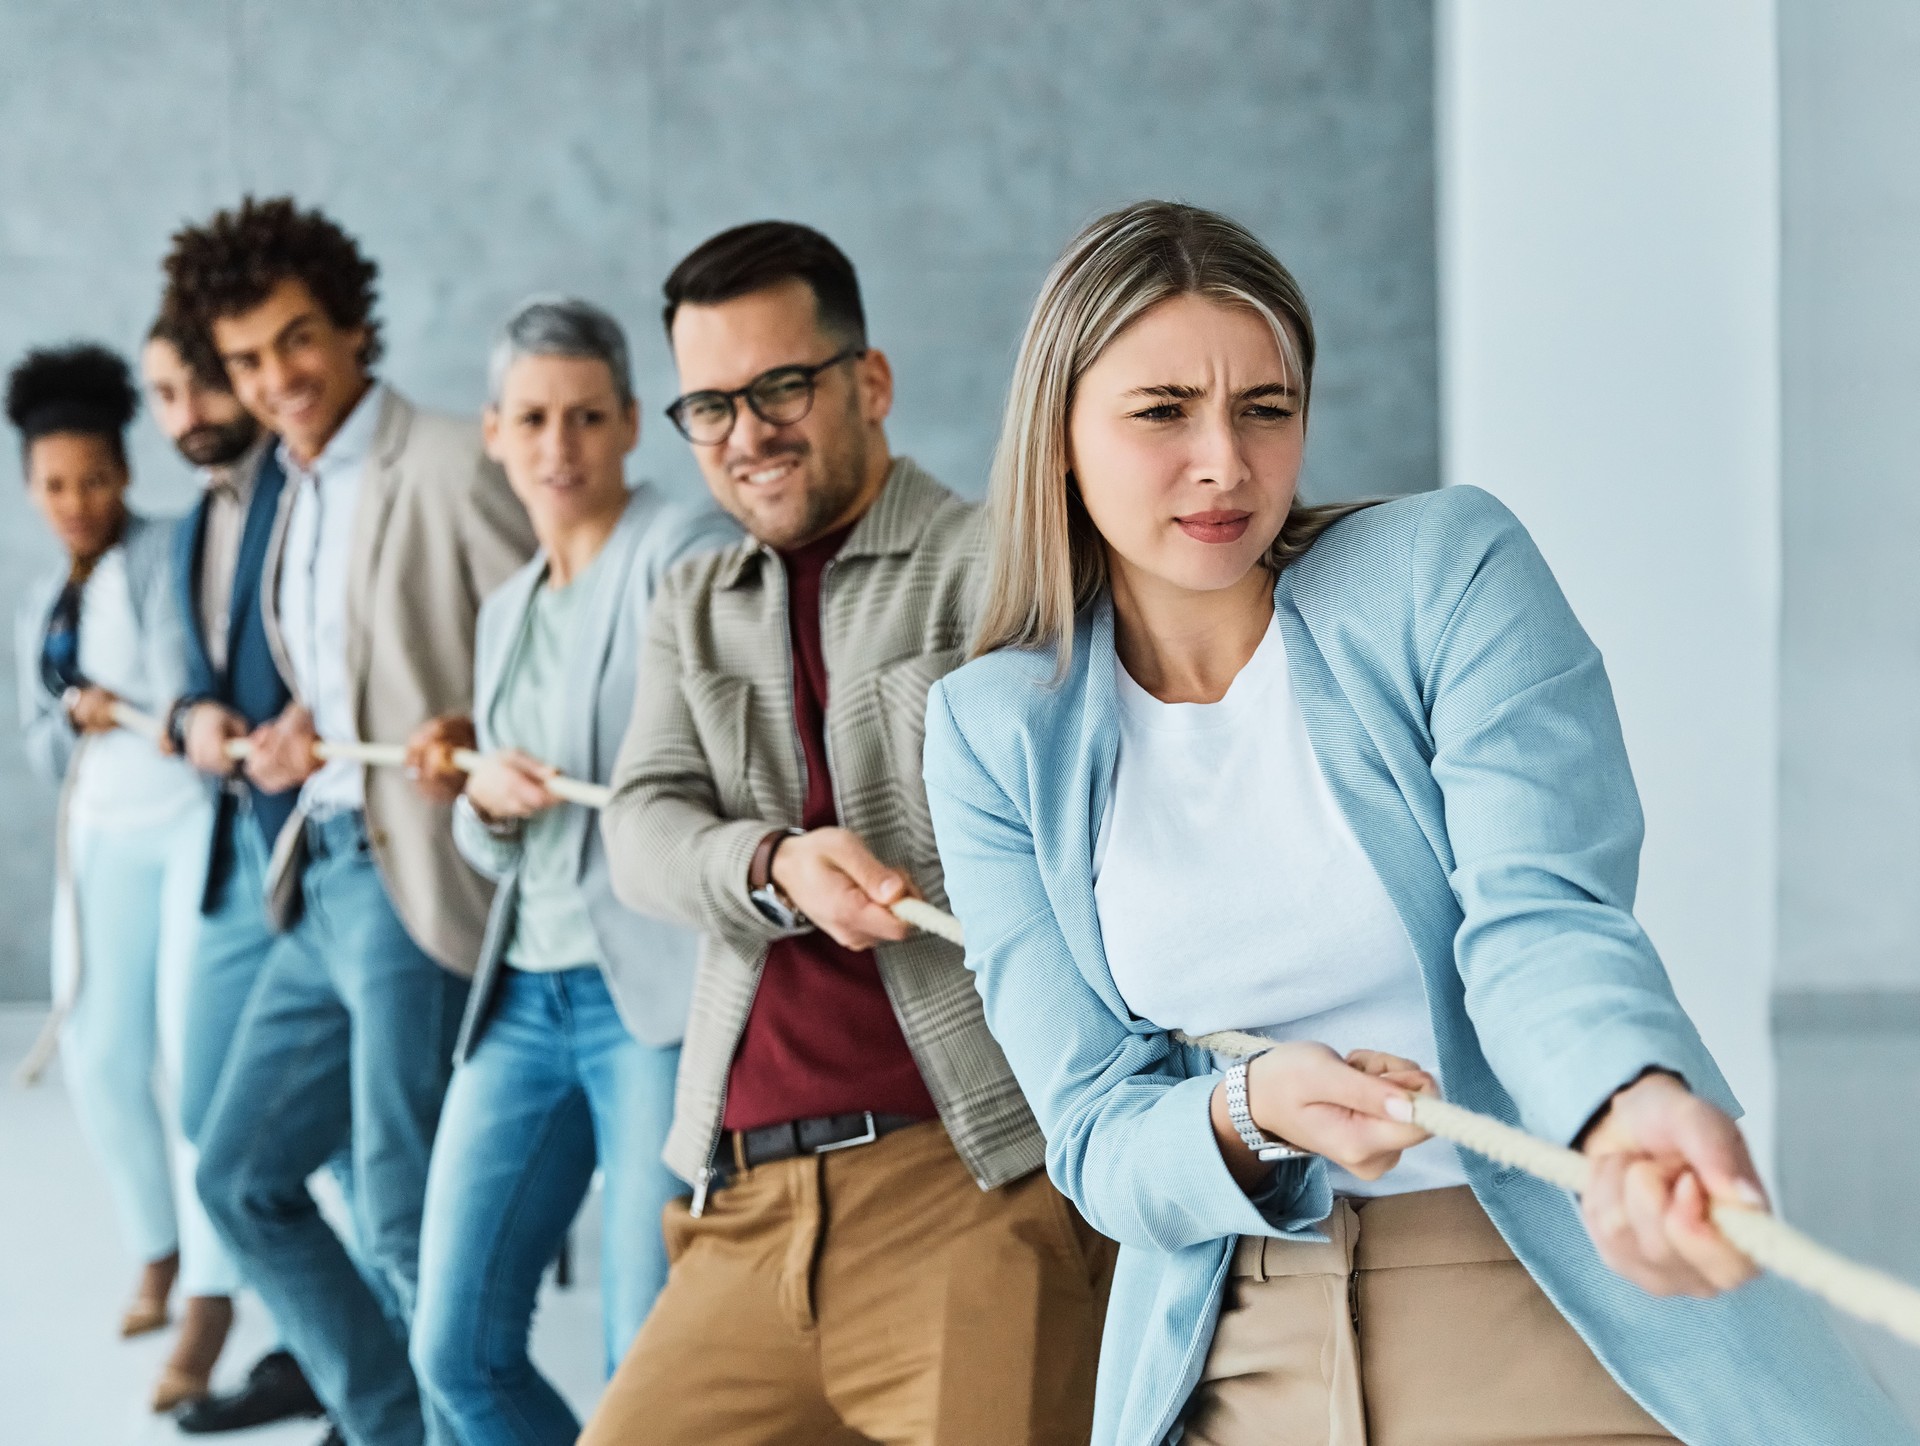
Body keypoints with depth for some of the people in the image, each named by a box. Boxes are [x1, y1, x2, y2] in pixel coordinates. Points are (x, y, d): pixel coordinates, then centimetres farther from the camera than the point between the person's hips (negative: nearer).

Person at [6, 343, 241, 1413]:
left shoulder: (169, 553, -3)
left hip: (199, 816, -6)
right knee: (101, 1059, 5)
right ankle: (158, 1250, 28)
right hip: (107, 834, 6)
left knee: (196, 1053, -13)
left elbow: (180, 662, -19)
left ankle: (210, 1300, -8)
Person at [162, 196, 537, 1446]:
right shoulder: (303, 494, 16)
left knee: (406, 1226, -6)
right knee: (243, 1177, 14)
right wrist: (297, 735, 2)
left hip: (420, 882, -9)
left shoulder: (452, 468, -11)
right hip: (323, 876, 10)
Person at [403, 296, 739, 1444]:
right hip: (525, 998, 7)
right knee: (459, 1349, 7)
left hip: (660, 993, -7)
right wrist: (486, 799, 0)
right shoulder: (508, 611, 20)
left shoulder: (686, 548, -2)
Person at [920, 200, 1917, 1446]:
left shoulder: (1448, 567, -7)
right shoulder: (994, 733, -2)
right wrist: (1246, 1113, -26)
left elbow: (1539, 915, -18)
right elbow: (1097, 1133, -4)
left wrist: (1634, 1105, -40)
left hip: (1566, 1315, -2)